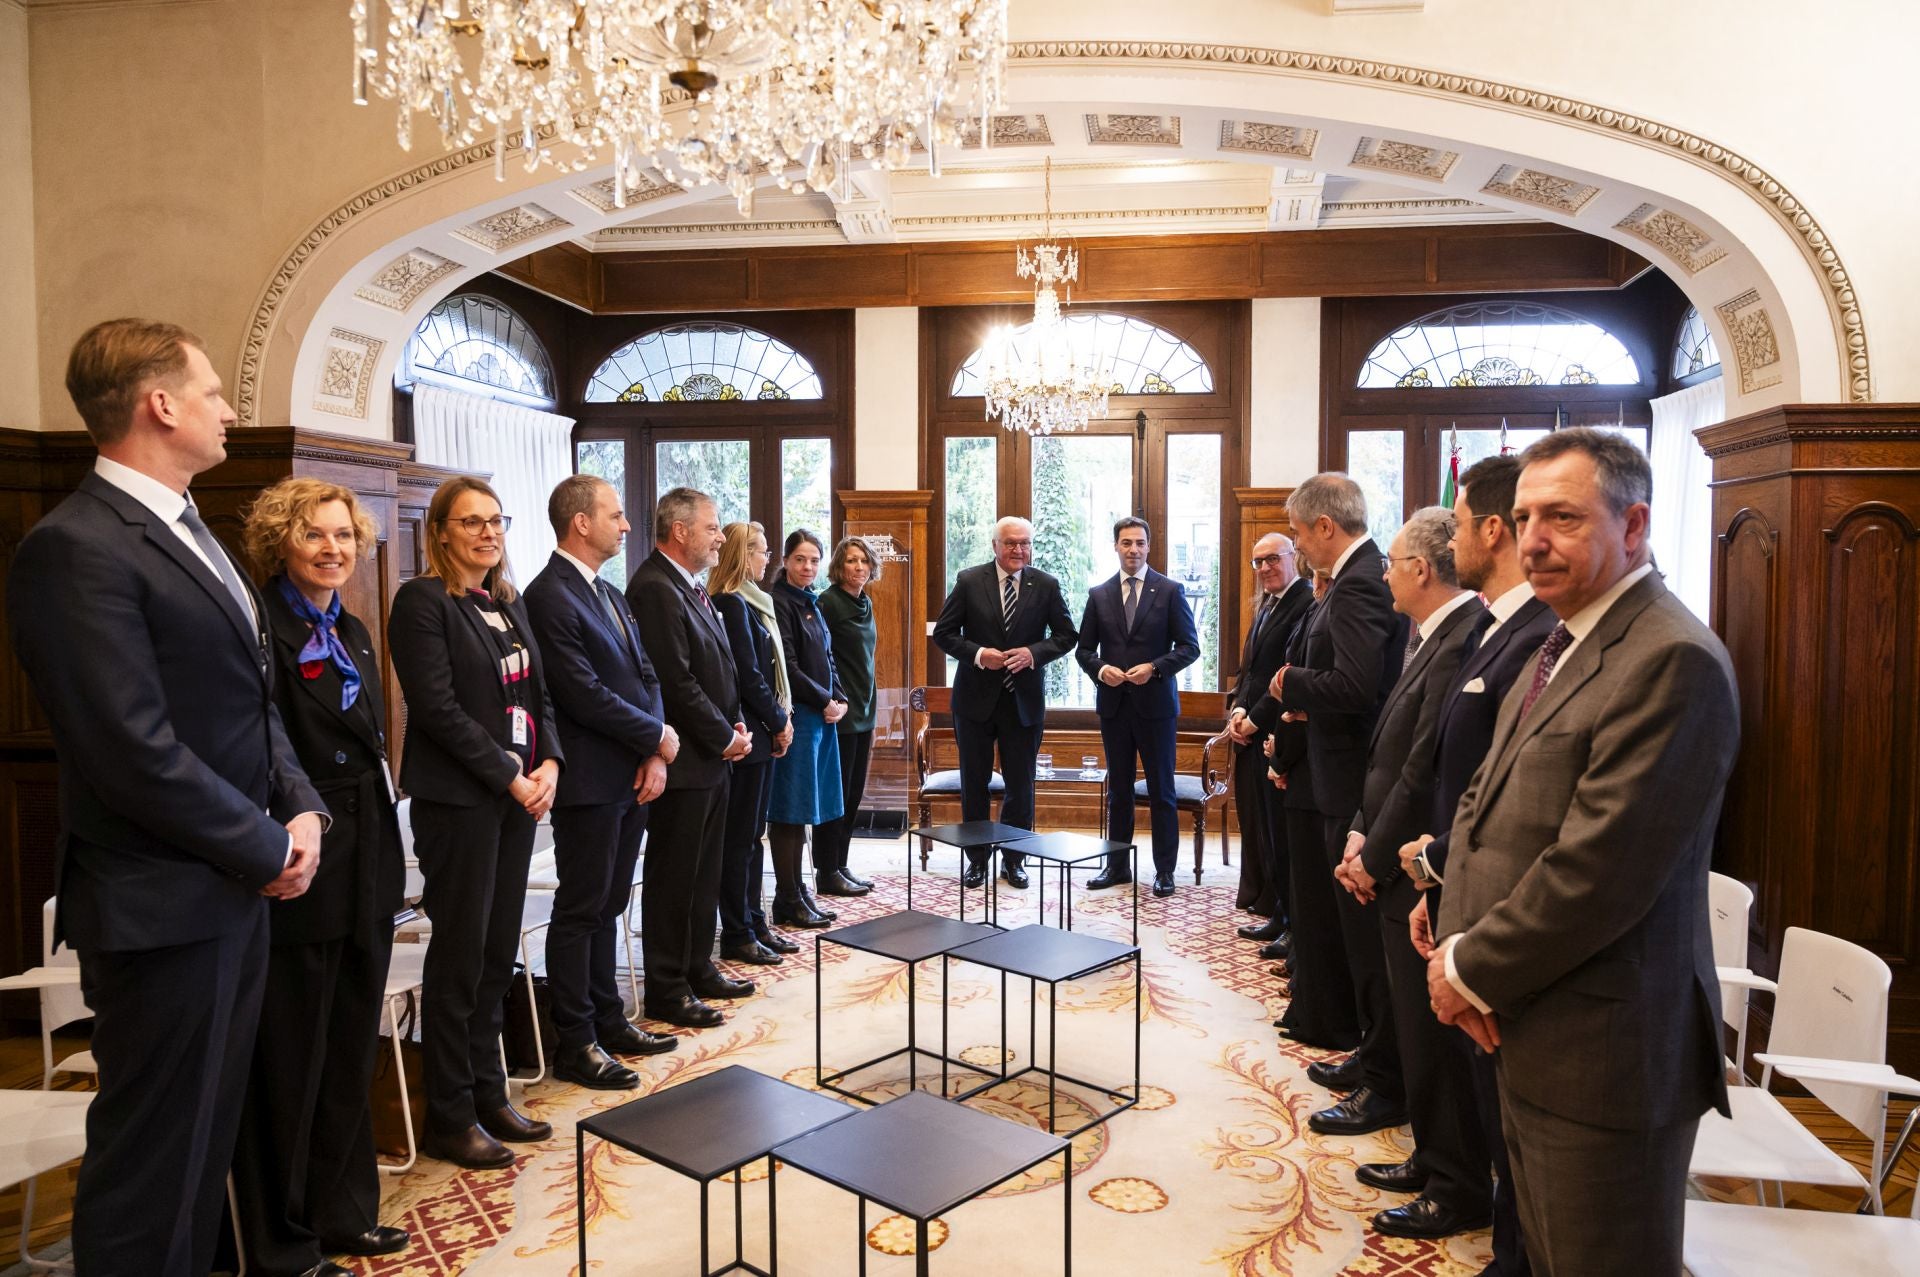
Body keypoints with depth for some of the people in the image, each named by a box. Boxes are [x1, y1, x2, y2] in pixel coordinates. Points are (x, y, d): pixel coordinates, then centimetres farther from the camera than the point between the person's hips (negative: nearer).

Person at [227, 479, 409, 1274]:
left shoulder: (353, 633, 12)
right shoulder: (261, 628, -13)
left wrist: (386, 853, 16)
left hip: (367, 868, 8)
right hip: (296, 876, -8)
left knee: (351, 1053, 18)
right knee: (287, 1065, 7)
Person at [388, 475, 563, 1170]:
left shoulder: (508, 603, 14)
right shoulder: (423, 601, -8)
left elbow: (537, 693, 13)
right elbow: (438, 708, -16)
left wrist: (549, 763, -3)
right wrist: (511, 777, -15)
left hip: (519, 794, 7)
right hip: (458, 799, -7)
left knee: (498, 951, 13)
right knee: (459, 955, 1)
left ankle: (487, 1093, 25)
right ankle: (449, 1118, 14)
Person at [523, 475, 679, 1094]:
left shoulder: (610, 596, 15)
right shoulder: (549, 596, -14)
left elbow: (645, 675, 12)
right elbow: (585, 695, -20)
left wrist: (654, 757, -1)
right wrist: (658, 737, -10)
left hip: (633, 778, 8)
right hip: (589, 782, -8)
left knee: (607, 907, 17)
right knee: (580, 912, 2)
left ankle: (608, 1020, 28)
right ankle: (574, 1044, 13)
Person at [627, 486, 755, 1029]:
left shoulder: (690, 585, 14)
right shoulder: (654, 588, -17)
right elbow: (677, 681, -21)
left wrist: (733, 724, 5)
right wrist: (723, 737, -13)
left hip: (712, 757, 10)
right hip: (683, 760, -10)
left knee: (704, 871, 17)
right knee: (674, 876, 1)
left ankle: (698, 968, 30)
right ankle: (666, 991, 13)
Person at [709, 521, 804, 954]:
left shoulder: (750, 602, 14)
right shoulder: (732, 604, -14)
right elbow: (747, 676, -17)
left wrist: (781, 718, 4)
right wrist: (779, 722, -7)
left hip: (762, 733, 9)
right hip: (747, 734, -9)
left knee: (751, 834, 14)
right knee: (739, 837, -1)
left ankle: (754, 923, 23)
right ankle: (737, 935, 8)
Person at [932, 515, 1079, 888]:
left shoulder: (1046, 585, -1)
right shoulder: (969, 581, -4)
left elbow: (1067, 634, 3)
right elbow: (943, 633, -2)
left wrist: (1034, 653, -14)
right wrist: (978, 654, -17)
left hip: (1024, 700, 1)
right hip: (976, 698, 0)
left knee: (1021, 785, 8)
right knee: (974, 784, 10)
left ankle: (1014, 860, 24)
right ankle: (976, 859, 24)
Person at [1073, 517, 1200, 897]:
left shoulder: (1170, 591, -1)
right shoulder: (1099, 594, 7)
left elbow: (1189, 646, -3)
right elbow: (1084, 649, 9)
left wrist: (1154, 668, -17)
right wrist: (1100, 669, -11)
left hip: (1155, 703, -3)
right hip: (1113, 704, 3)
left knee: (1161, 790, 4)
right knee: (1118, 789, 12)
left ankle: (1165, 870, 13)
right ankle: (1117, 865, 21)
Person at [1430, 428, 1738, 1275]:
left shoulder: (1672, 659, -20)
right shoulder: (1563, 646, 11)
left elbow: (1598, 870, -25)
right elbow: (1484, 803, 11)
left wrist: (1473, 973, -13)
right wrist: (1457, 944, -3)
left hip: (1603, 1051, -9)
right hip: (1532, 1033, 9)